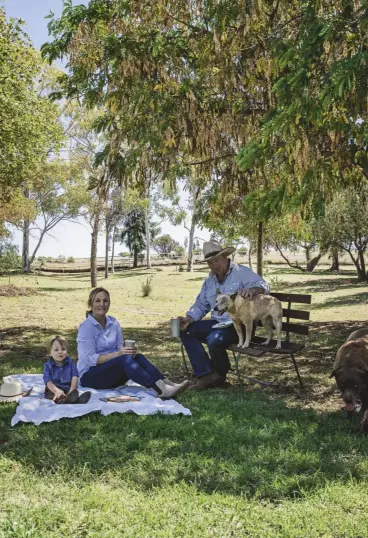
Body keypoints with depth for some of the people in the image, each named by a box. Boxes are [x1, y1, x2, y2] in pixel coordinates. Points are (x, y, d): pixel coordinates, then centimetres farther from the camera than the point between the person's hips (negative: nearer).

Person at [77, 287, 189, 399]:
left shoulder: (114, 323, 7)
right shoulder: (86, 327, -10)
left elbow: (120, 349, 6)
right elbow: (90, 359, -17)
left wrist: (130, 351, -17)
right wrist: (117, 354, -28)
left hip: (111, 373, 6)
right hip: (90, 376, -6)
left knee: (138, 357, -22)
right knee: (125, 359, -32)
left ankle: (168, 384, -37)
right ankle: (161, 390, -45)